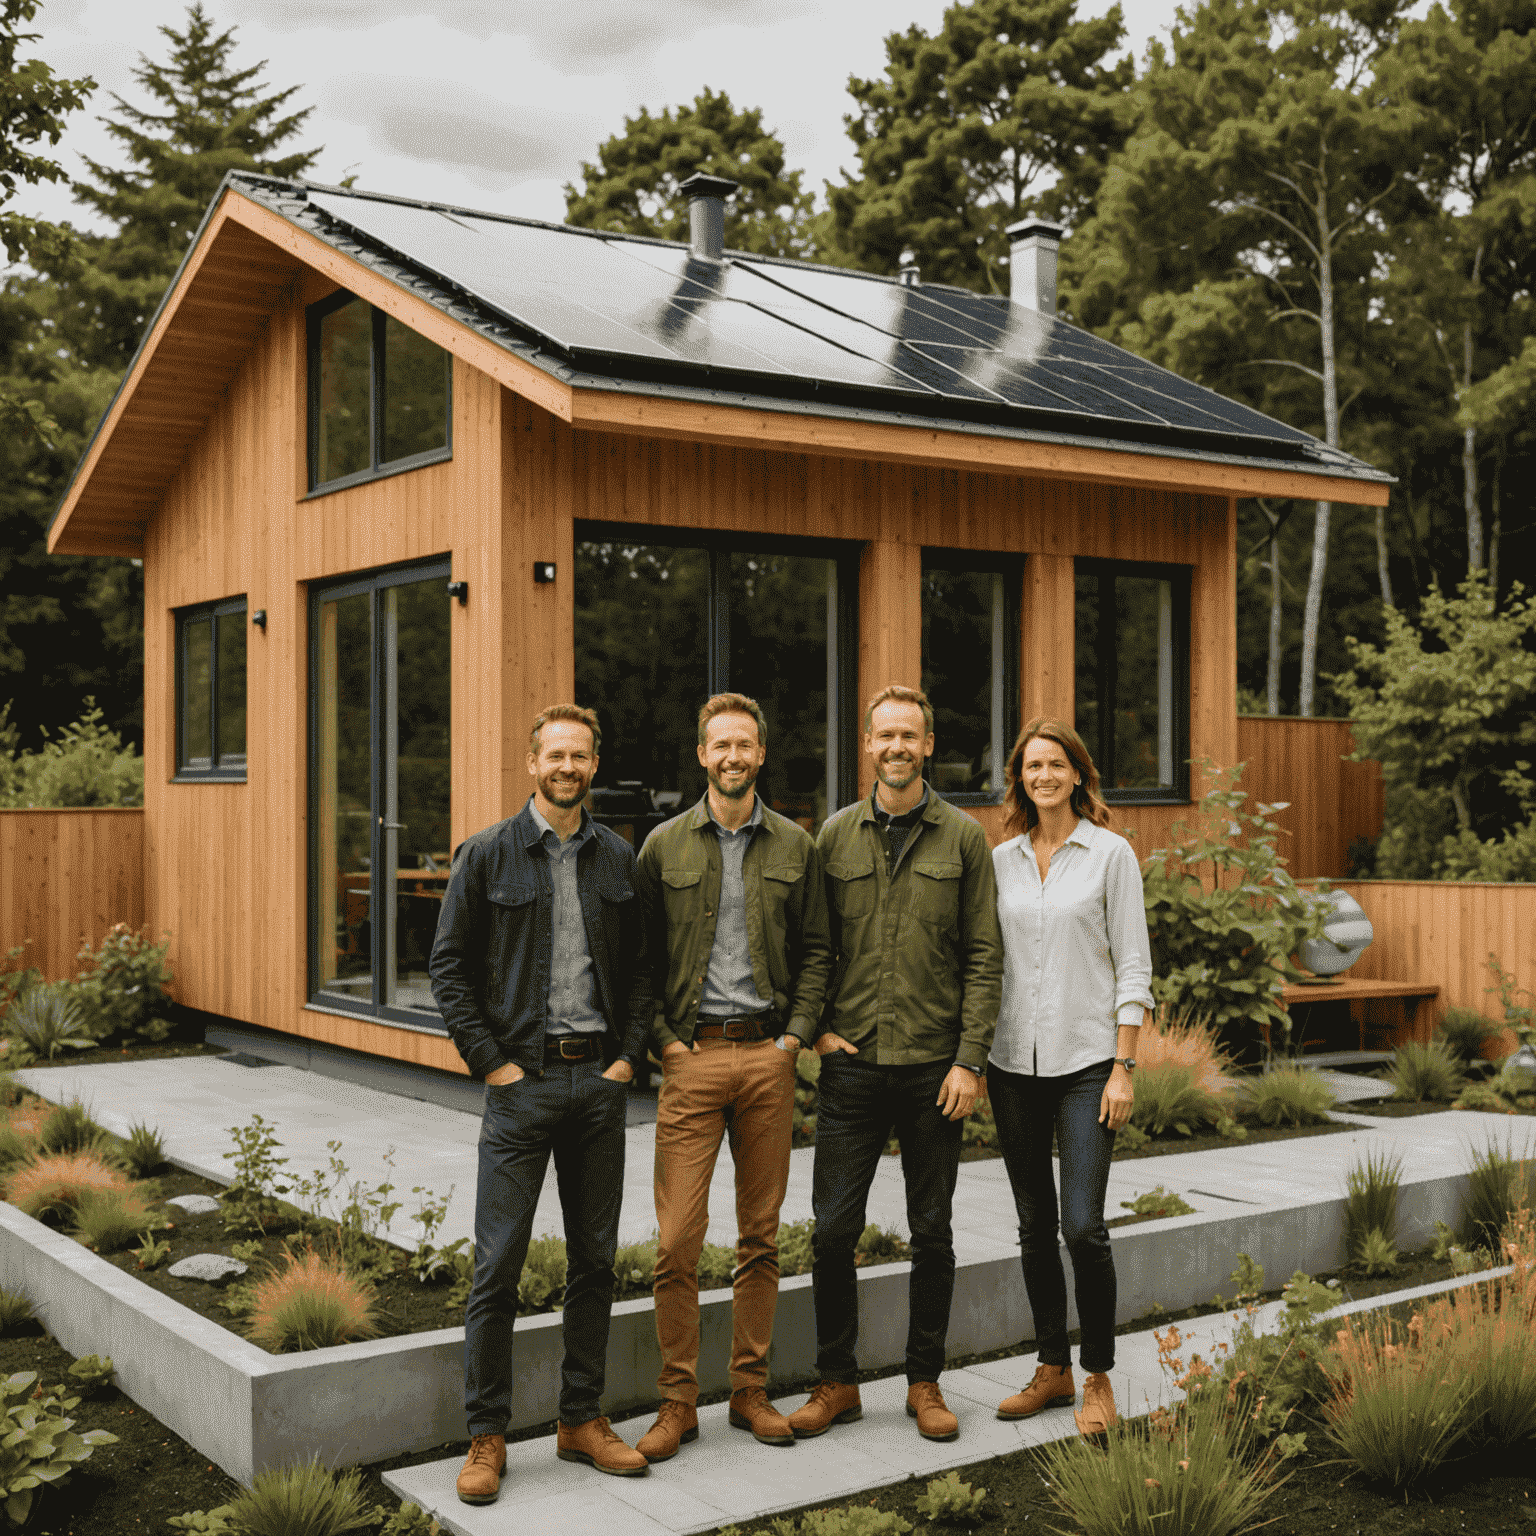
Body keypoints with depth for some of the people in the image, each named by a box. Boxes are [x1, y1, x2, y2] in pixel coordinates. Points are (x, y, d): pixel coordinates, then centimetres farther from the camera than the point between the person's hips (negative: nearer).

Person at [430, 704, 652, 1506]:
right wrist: (491, 1061, -7)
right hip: (522, 1080, -3)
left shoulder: (619, 859, 8)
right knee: (497, 1265, -2)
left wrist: (628, 1055, 2)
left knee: (595, 1259, 10)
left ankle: (581, 1418, 22)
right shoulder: (487, 855, -1)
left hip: (600, 1079, 4)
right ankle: (486, 1436, 9)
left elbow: (640, 965, 12)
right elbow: (448, 965, -1)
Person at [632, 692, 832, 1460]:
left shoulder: (795, 847, 8)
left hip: (768, 1056, 2)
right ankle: (677, 1401, 7)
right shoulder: (665, 845, 4)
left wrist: (796, 1035, -1)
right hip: (691, 1057, -1)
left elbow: (816, 949, 9)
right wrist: (662, 1041, -3)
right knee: (677, 1237, -4)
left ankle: (750, 1389, 19)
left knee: (761, 1234, 8)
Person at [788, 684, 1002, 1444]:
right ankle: (836, 1381, 16)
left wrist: (970, 1060, -7)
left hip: (933, 1066, -1)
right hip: (851, 1065, 1)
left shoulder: (962, 838, 2)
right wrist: (815, 1026, 0)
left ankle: (925, 1382, 22)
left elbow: (984, 956, -1)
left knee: (932, 1233, 8)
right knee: (832, 1229, 1)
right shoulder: (836, 835, 6)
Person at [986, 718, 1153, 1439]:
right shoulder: (1000, 860, 8)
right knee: (1034, 1225, 10)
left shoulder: (1111, 853, -2)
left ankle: (1098, 1378, 7)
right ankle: (1052, 1369, 22)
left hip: (1087, 1060, -4)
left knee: (1083, 1225, -9)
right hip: (1014, 1060, 4)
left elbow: (1133, 968, -4)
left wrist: (1123, 1067, -9)